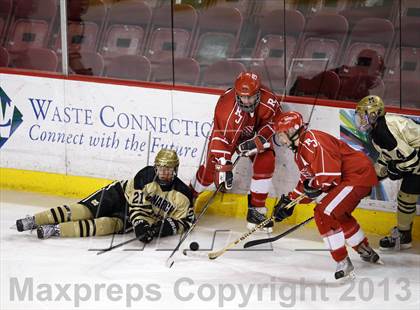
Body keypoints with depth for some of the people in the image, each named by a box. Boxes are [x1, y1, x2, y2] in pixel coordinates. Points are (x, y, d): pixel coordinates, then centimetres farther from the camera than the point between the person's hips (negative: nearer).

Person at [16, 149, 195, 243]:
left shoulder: (183, 195, -14)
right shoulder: (146, 175, -18)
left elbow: (184, 221, -9)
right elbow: (137, 204, -22)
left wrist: (166, 226, -29)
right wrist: (141, 224, -39)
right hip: (121, 195, 0)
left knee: (109, 225, -29)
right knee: (85, 210, -22)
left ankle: (57, 230, -36)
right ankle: (35, 221, -22)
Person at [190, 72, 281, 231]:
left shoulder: (268, 100, -30)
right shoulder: (226, 106, -38)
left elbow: (273, 121, -9)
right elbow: (221, 138, -33)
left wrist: (258, 141, -21)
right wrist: (224, 167, -33)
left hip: (254, 133, 2)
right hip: (226, 134, -2)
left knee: (265, 162, -19)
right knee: (211, 169, -5)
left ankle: (256, 210, -7)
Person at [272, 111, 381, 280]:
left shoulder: (312, 142, -22)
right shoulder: (300, 151, 14)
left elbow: (330, 174, -28)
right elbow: (306, 181, 23)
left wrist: (313, 185, -12)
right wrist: (288, 201, 17)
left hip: (359, 175, -12)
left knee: (324, 213, -16)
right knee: (338, 215, 29)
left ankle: (343, 264, -12)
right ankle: (367, 253, 47)